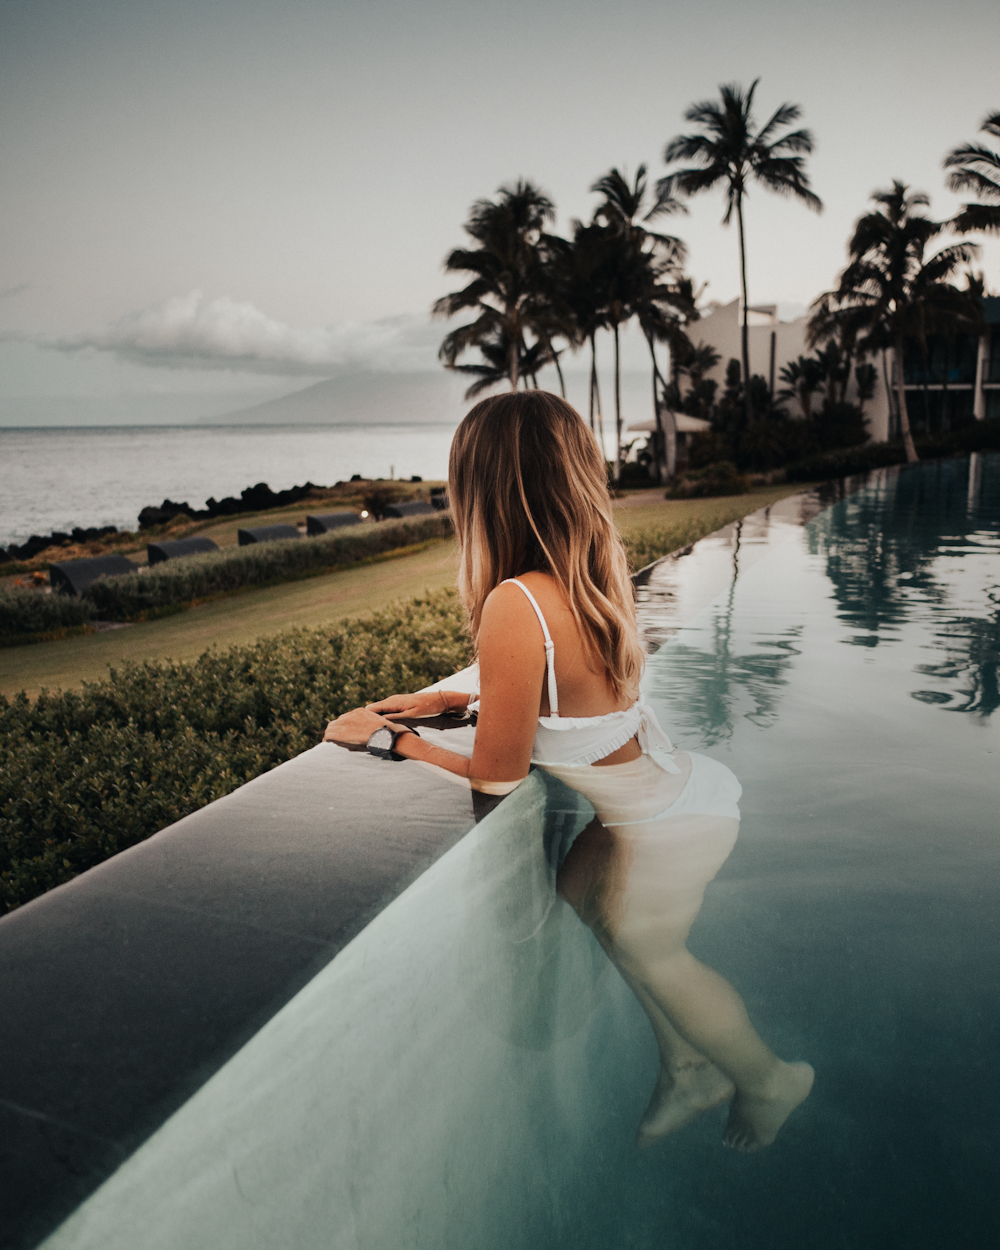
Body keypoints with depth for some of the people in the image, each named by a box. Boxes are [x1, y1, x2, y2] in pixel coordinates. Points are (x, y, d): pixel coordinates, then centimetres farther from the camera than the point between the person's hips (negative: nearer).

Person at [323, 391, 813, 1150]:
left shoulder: (515, 608, -32)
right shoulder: (595, 572, -7)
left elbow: (496, 777, -19)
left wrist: (392, 738, -7)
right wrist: (457, 702, 4)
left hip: (666, 828, -7)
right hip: (681, 789, 7)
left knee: (649, 953, 21)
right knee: (582, 893, 26)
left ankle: (766, 1080, 49)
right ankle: (688, 1069, 42)